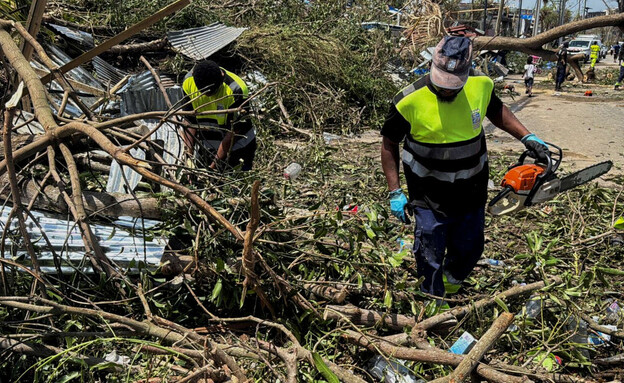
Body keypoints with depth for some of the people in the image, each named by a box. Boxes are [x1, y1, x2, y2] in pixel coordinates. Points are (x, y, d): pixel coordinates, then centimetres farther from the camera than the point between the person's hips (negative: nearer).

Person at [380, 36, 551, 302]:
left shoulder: (481, 86, -10)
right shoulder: (410, 101, -22)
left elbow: (496, 111, 14)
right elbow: (389, 144, -8)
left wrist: (527, 137, 3)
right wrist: (394, 192, -11)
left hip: (472, 193, 4)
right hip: (430, 199, -4)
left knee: (469, 251, 22)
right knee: (430, 262, 6)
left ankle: (452, 280, 54)